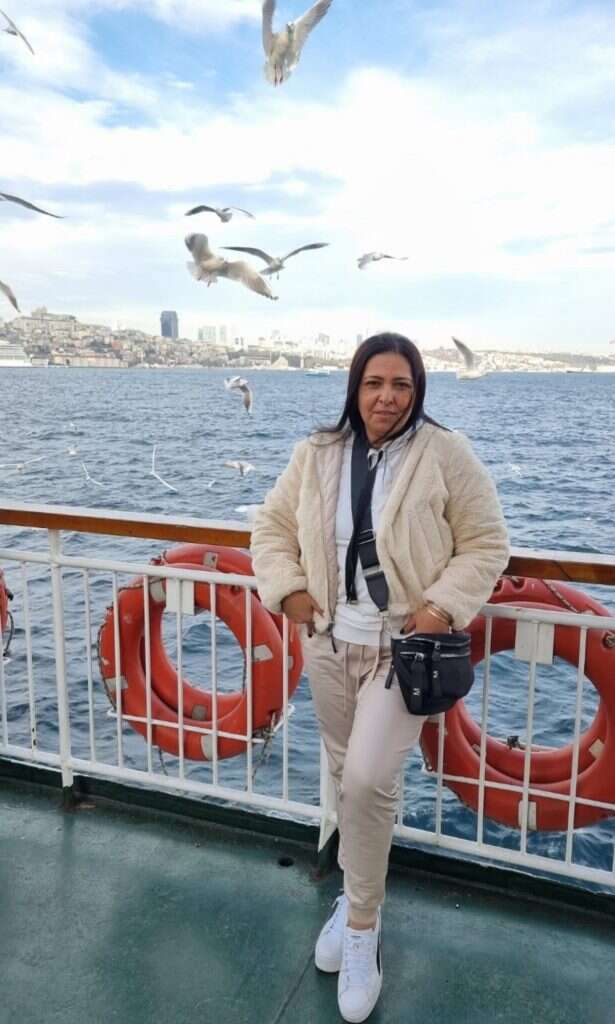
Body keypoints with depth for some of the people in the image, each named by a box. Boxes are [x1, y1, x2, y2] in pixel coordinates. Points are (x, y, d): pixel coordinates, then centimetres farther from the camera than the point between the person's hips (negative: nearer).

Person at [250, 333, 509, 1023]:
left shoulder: (446, 454, -10)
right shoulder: (315, 455, 1)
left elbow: (486, 543, -6)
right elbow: (271, 525, 10)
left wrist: (443, 606, -17)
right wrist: (286, 589, -4)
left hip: (403, 646, -4)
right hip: (330, 642, 4)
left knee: (368, 781, -12)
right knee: (346, 776, 17)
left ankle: (361, 925, 13)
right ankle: (360, 892, 42)